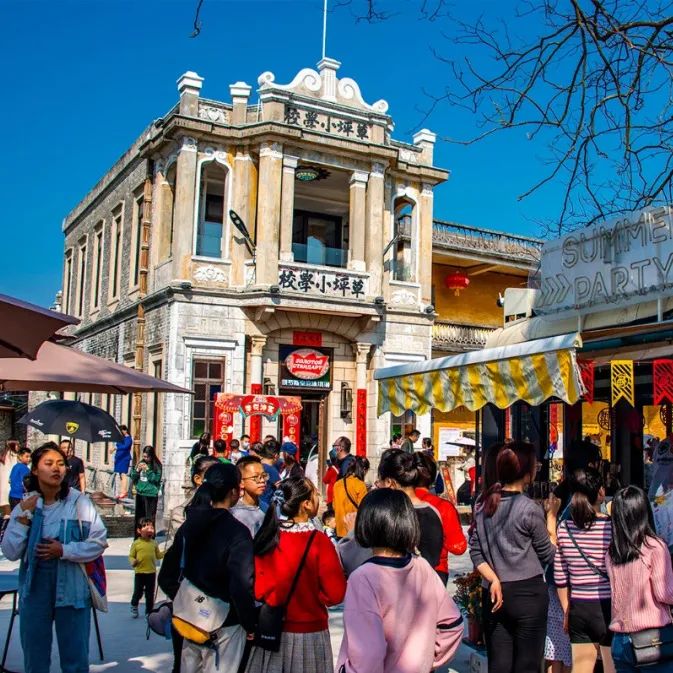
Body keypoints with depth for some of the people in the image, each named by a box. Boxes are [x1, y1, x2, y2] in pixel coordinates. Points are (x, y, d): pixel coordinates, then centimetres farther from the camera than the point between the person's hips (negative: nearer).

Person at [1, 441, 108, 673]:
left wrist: (64, 550, -18)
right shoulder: (25, 506, 2)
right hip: (34, 587, 3)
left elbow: (100, 542, -9)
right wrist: (23, 518, -11)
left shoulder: (79, 502, -7)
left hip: (71, 588, -3)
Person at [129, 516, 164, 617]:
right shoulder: (136, 543, -9)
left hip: (151, 572, 3)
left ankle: (149, 611, 25)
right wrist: (133, 562, -25)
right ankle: (134, 606, 38)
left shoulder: (154, 543, 1)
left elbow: (158, 555, 9)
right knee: (138, 592, 8)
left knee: (150, 594, 10)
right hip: (140, 572, -2)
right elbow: (131, 556, -5)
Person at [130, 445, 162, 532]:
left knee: (150, 518, -8)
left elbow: (156, 479, -14)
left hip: (151, 495, -6)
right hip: (140, 494, 6)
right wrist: (137, 470, -8)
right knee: (138, 517, 14)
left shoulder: (157, 466, -6)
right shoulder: (141, 463, 8)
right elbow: (133, 477, 10)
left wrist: (147, 470, -19)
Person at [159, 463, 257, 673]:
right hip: (224, 625, -6)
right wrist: (250, 625, -10)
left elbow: (166, 577, 8)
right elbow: (242, 586, -23)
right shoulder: (236, 532, -17)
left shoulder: (189, 525, 3)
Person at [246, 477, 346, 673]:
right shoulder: (318, 541, -18)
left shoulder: (266, 538, -5)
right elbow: (336, 594, -15)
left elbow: (257, 588, 2)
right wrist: (310, 596, 2)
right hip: (308, 632, -4)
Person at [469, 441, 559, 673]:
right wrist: (551, 516, 6)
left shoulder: (483, 504, 4)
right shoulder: (530, 510, -12)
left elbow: (476, 551, 2)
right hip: (528, 593, -5)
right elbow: (548, 555, -1)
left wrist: (494, 580, -7)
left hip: (493, 594, 5)